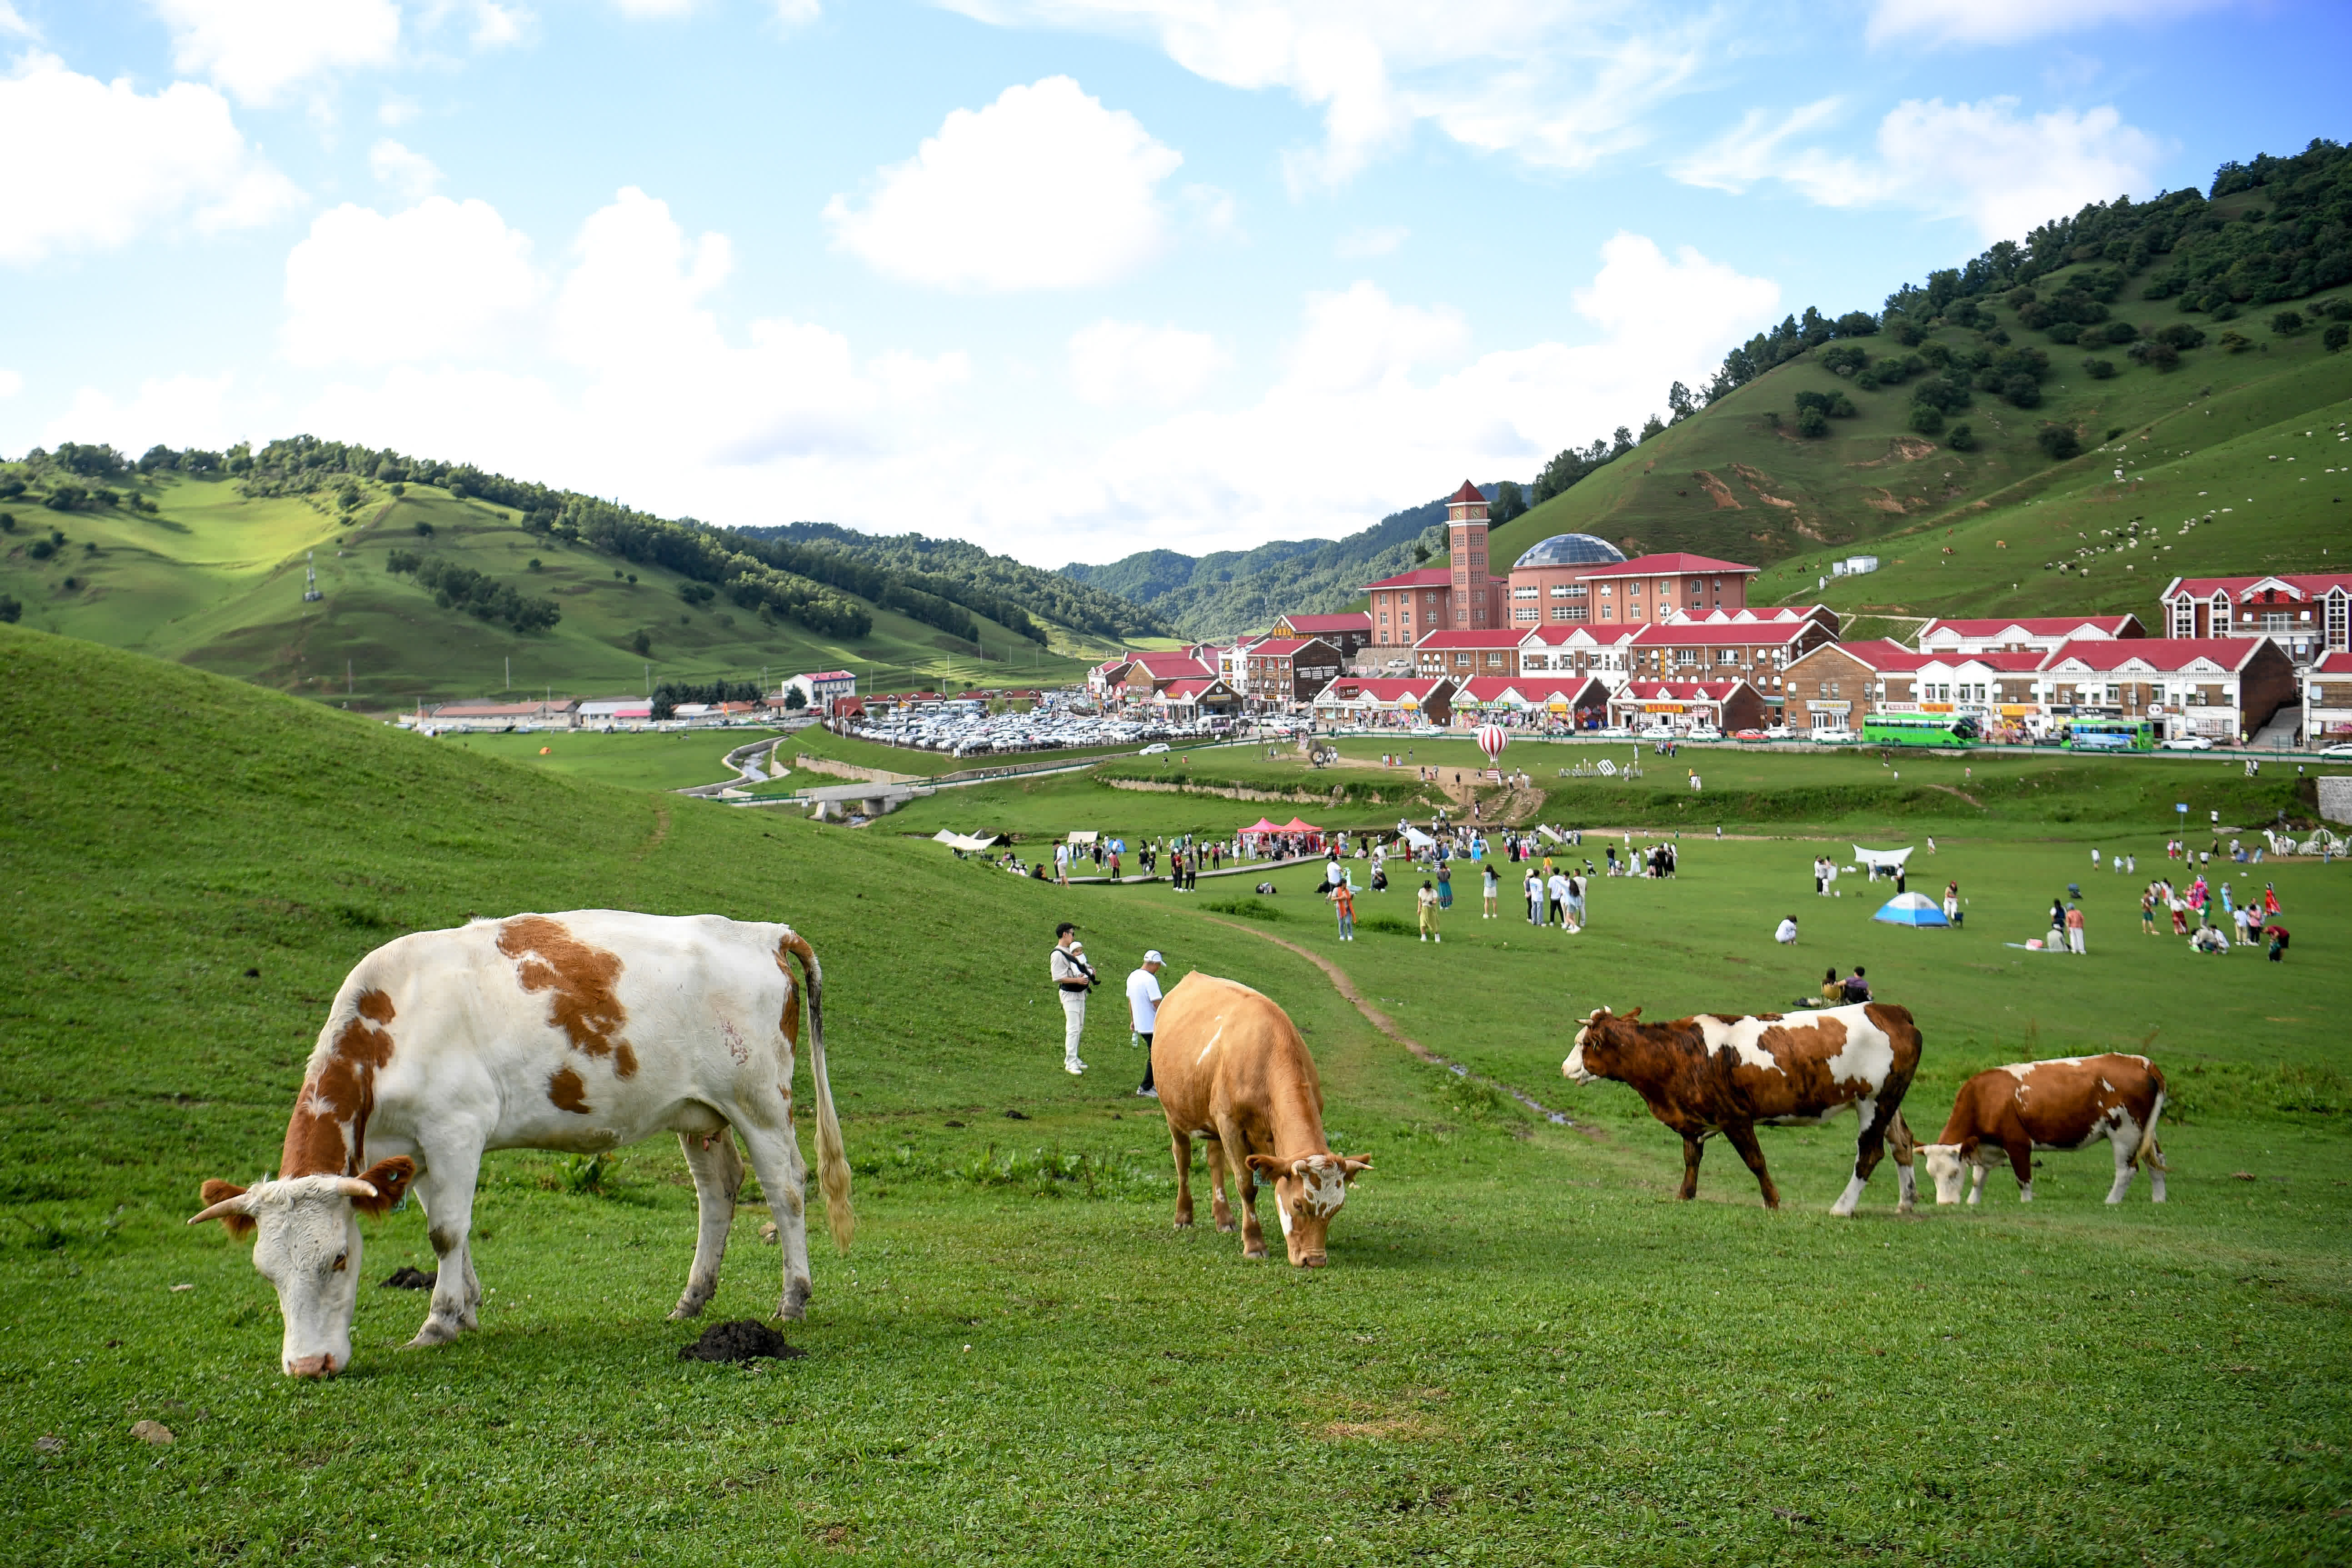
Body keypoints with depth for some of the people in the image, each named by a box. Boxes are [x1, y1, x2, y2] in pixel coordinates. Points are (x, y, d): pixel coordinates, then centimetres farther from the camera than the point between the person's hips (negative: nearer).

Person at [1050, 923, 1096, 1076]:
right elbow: (1058, 978, -20)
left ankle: (1072, 1059, 24)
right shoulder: (1058, 954, -15)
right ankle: (1070, 1063, -10)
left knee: (1079, 1027, 15)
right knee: (1073, 1029, -12)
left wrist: (1089, 970, 6)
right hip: (1069, 994, -10)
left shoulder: (1069, 951, 13)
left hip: (1081, 993, 10)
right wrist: (1077, 980, -26)